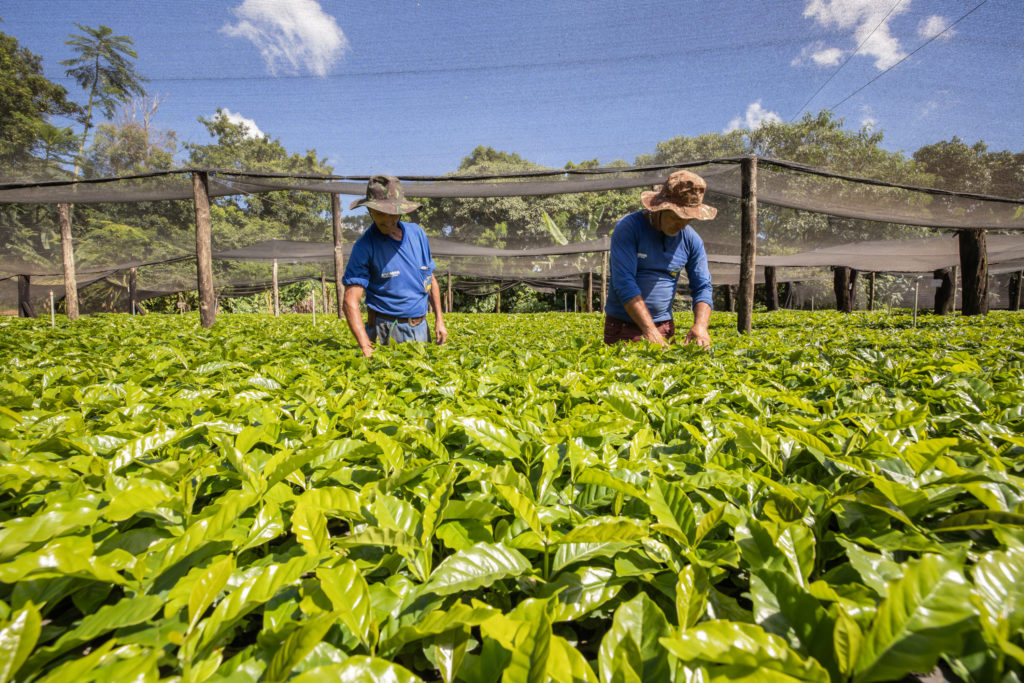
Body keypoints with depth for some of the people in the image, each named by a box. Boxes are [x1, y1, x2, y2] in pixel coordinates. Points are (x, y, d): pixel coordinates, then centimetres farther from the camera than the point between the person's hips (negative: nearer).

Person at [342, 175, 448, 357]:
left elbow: (430, 279, 14)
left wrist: (439, 320, 7)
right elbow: (350, 300, -18)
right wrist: (366, 347, -29)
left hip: (420, 328, 5)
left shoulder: (417, 233, 4)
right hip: (387, 330, -4)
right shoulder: (364, 246, -11)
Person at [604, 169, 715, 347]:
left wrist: (700, 326, -16)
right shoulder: (628, 228, -13)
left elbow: (702, 287, 4)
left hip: (664, 325, 4)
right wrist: (650, 331, -26)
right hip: (623, 325, -4)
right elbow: (624, 283, -21)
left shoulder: (691, 239, 2)